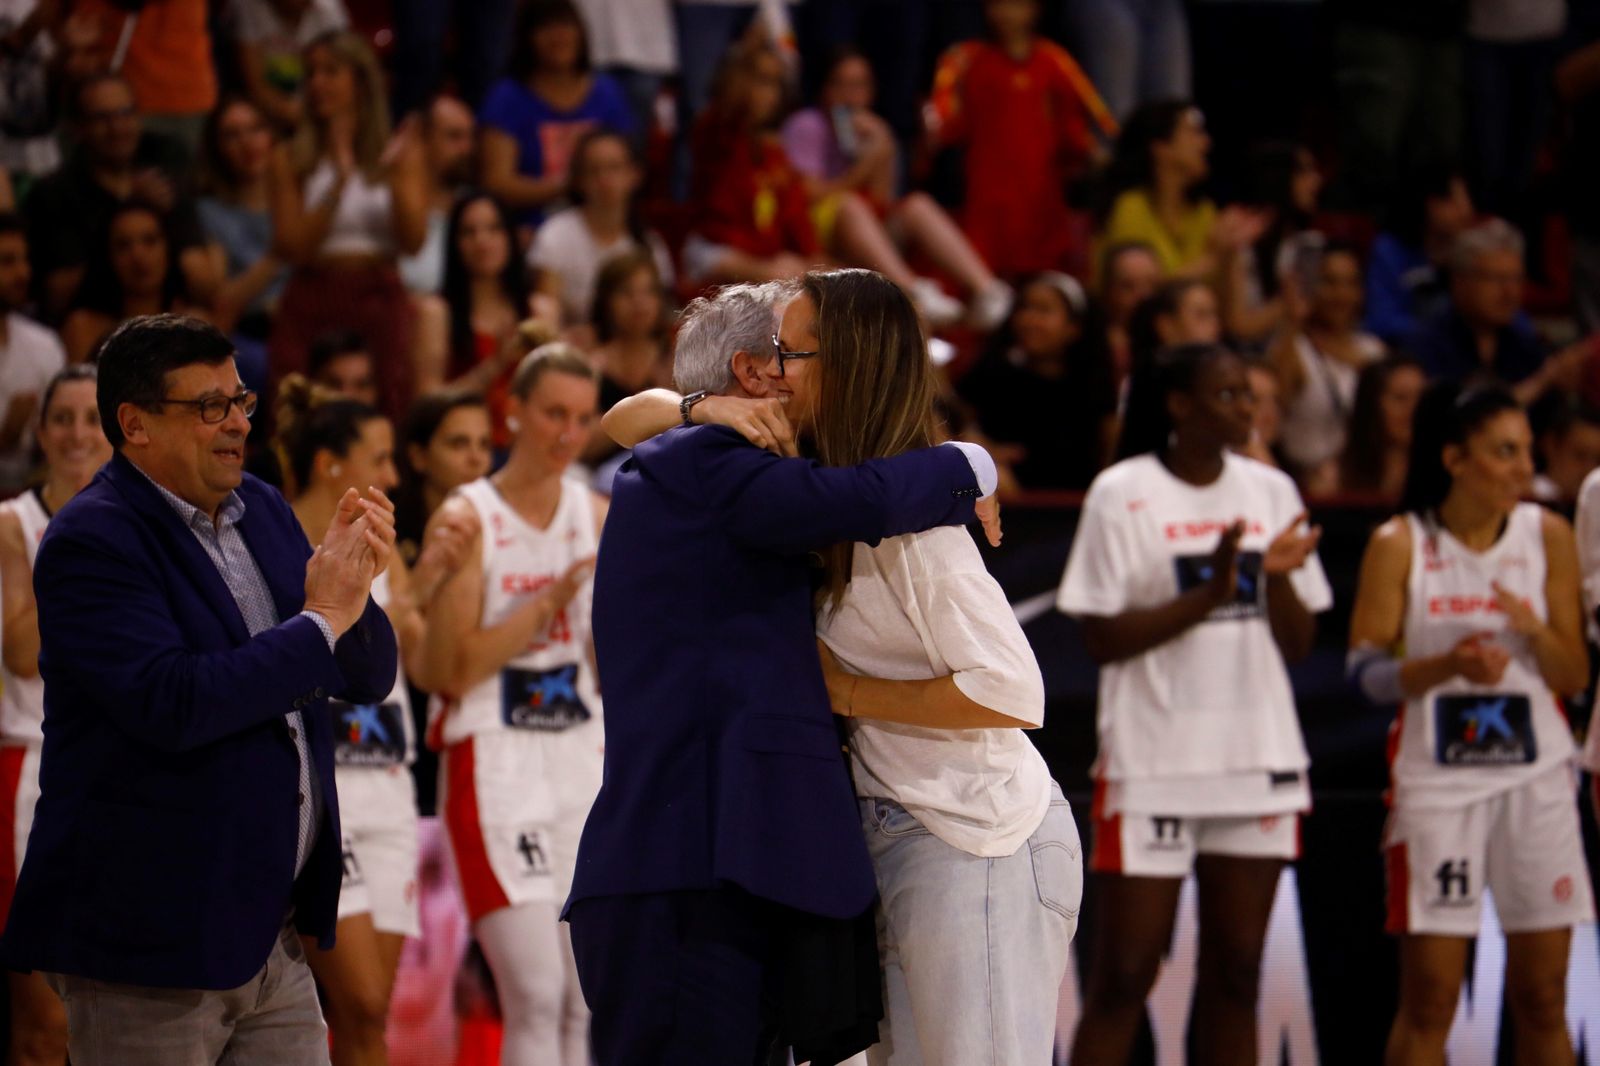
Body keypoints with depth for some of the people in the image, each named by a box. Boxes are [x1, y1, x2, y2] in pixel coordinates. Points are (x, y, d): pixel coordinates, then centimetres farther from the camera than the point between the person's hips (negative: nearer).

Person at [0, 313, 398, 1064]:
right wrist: (321, 619, -17)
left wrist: (351, 587, -8)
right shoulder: (91, 542, -12)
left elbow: (369, 678, 14)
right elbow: (170, 704, -25)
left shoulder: (262, 513, 12)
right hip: (151, 942, -7)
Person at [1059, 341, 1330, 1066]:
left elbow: (1297, 643, 10)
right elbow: (1103, 638, -9)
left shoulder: (1271, 492, 10)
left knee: (1235, 975, 6)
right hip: (1152, 764, -5)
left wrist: (1277, 577, -10)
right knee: (1124, 976, -4)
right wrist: (1207, 596, -19)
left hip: (1259, 760, 5)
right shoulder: (1122, 495, -4)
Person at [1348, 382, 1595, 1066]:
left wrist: (1534, 632, -16)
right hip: (1436, 776, -2)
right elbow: (1365, 671, -5)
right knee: (1429, 998, -4)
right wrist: (1447, 665, -22)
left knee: (1542, 999, 3)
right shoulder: (1399, 544, -3)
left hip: (1537, 776, 3)